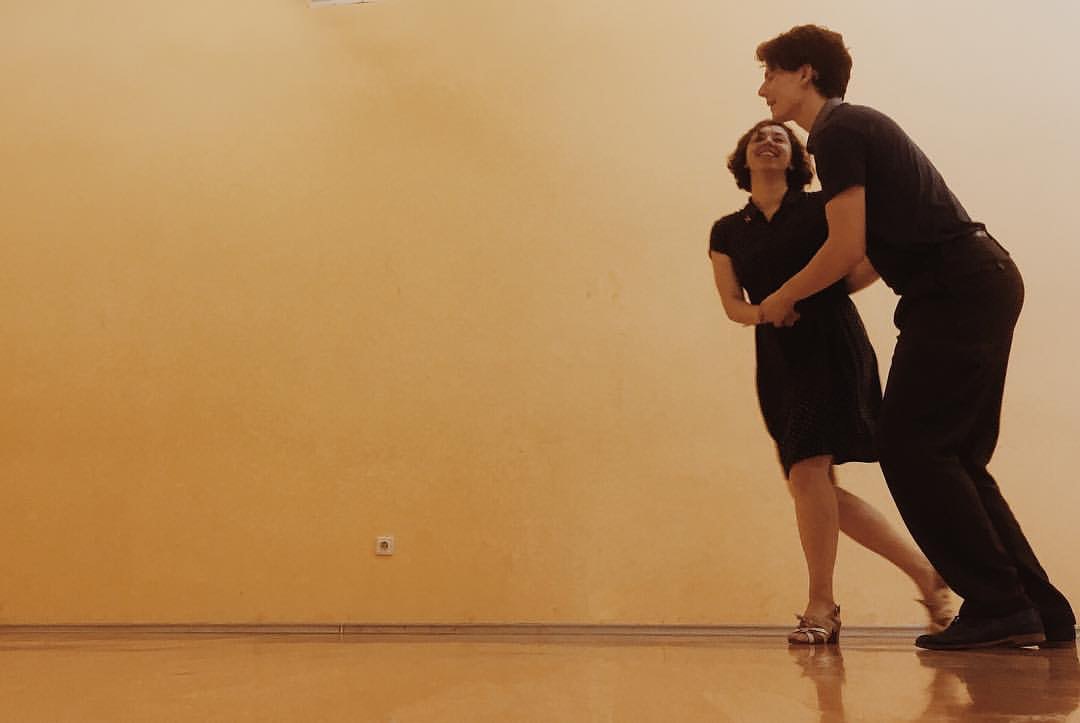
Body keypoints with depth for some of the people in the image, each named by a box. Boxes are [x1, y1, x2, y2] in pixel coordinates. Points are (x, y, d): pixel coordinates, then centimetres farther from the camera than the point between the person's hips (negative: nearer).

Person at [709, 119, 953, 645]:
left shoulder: (820, 208, 5)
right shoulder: (727, 233, 14)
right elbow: (732, 304, 10)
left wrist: (828, 291, -8)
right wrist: (765, 311, -10)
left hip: (831, 345, -5)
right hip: (777, 358, 5)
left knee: (808, 468, -21)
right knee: (816, 487, 0)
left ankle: (821, 604, -10)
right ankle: (925, 572, 14)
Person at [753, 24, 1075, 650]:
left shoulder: (838, 131, -8)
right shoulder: (858, 126, 23)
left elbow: (847, 248, -15)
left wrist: (784, 299, -1)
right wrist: (815, 297, 31)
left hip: (958, 292, -10)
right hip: (985, 285, 10)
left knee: (912, 450, -9)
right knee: (953, 459, 10)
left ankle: (999, 605, -9)